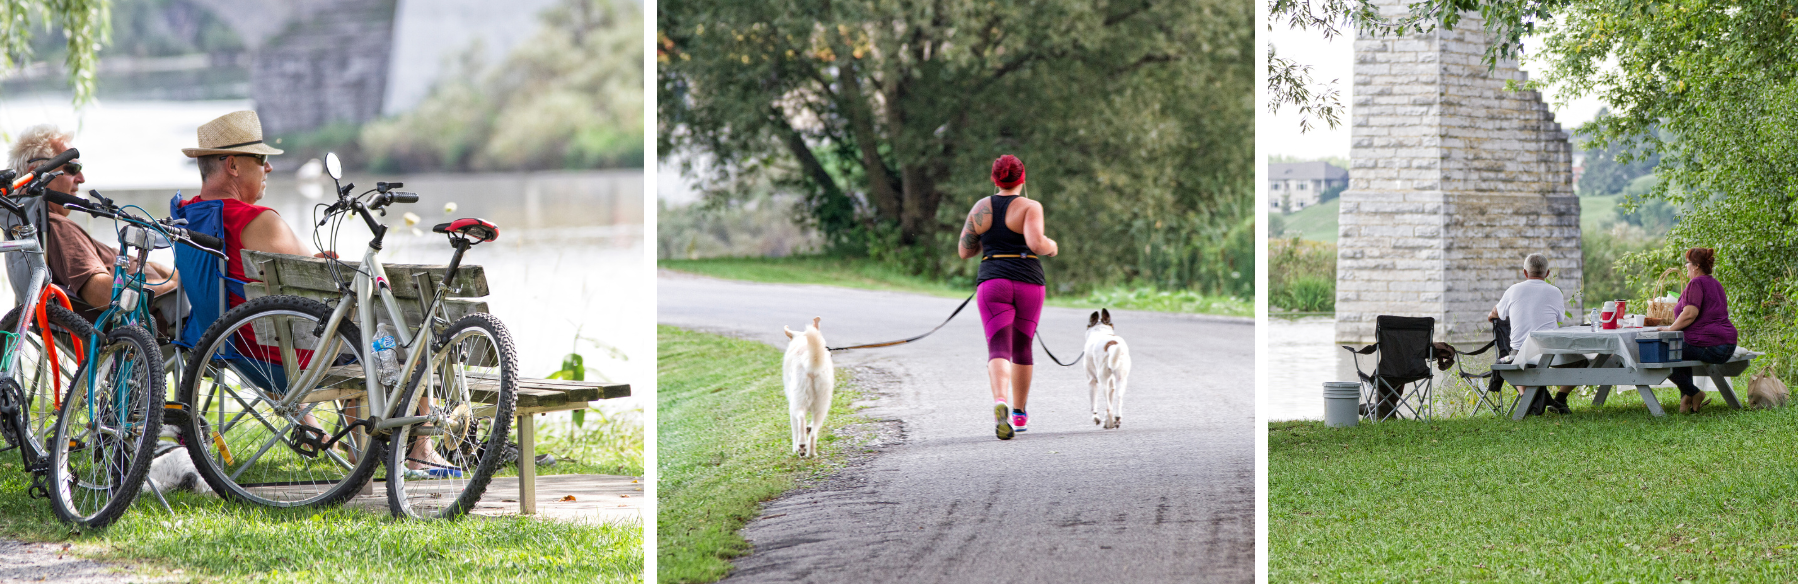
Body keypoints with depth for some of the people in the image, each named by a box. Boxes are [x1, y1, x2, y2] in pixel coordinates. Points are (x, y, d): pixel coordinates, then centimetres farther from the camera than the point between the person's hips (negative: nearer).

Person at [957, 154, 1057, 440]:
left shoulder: (981, 208, 7)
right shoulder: (1030, 207, -4)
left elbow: (963, 251, 10)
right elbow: (1036, 243, -19)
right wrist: (1051, 246, 3)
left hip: (992, 283, 1)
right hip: (1028, 284, -1)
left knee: (999, 350, -9)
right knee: (1022, 348, 18)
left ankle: (1000, 402, -37)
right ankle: (1019, 413, 28)